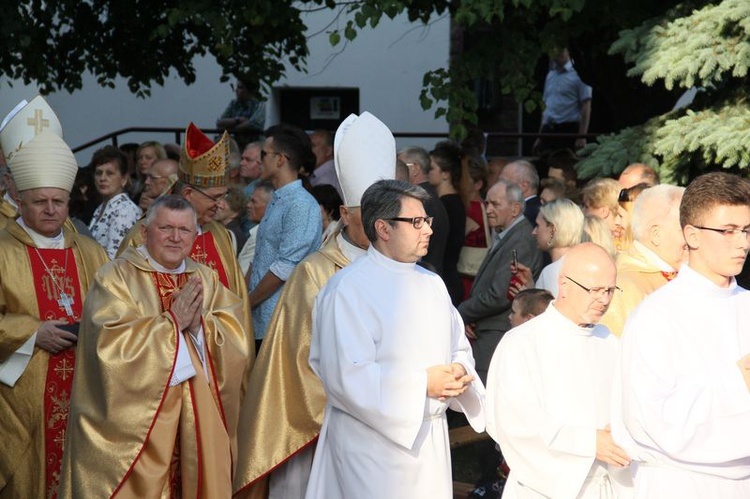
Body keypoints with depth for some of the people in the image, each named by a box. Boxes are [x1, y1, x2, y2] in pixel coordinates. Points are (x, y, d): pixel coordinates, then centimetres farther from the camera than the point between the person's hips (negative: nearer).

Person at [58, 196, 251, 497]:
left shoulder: (206, 280, 10)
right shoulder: (116, 278, -6)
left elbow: (236, 344, 1)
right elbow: (113, 347, -19)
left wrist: (199, 324, -16)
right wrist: (173, 321, -17)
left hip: (198, 422, 5)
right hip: (135, 423, -5)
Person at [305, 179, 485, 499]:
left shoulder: (432, 284, 12)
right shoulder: (348, 289, -13)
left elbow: (459, 348, 16)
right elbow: (347, 376, -21)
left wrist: (459, 373, -8)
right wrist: (421, 383, -18)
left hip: (431, 435, 7)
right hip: (374, 439, -7)